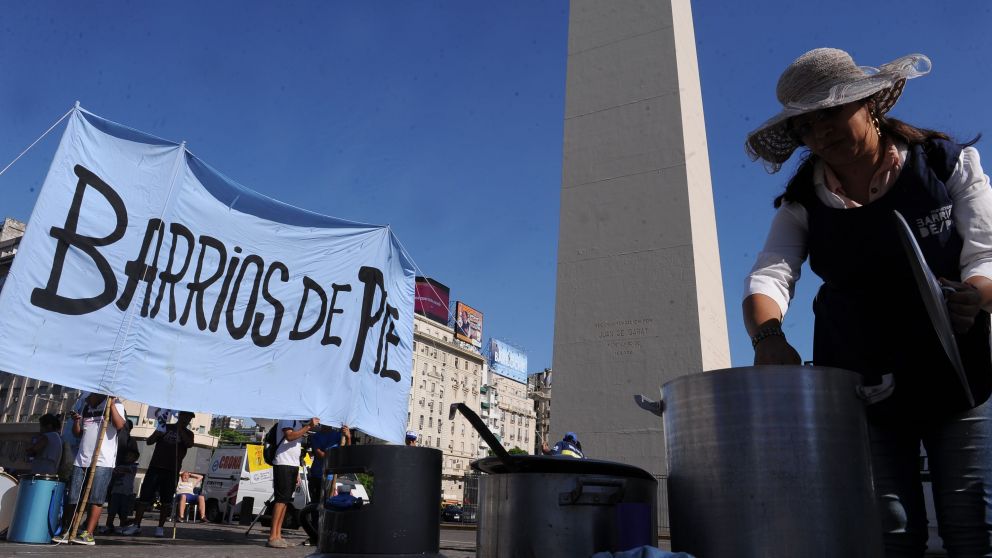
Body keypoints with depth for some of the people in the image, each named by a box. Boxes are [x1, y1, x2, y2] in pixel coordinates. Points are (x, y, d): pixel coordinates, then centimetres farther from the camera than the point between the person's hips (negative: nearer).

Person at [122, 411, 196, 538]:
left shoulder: (188, 433, 11)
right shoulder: (166, 427, 12)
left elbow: (189, 444, -11)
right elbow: (149, 442, 9)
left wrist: (180, 429, -9)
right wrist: (158, 432, -10)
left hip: (172, 471, 0)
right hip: (156, 467, 0)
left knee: (166, 500, 0)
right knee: (144, 496, -3)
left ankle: (160, 527, 7)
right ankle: (136, 525, 3)